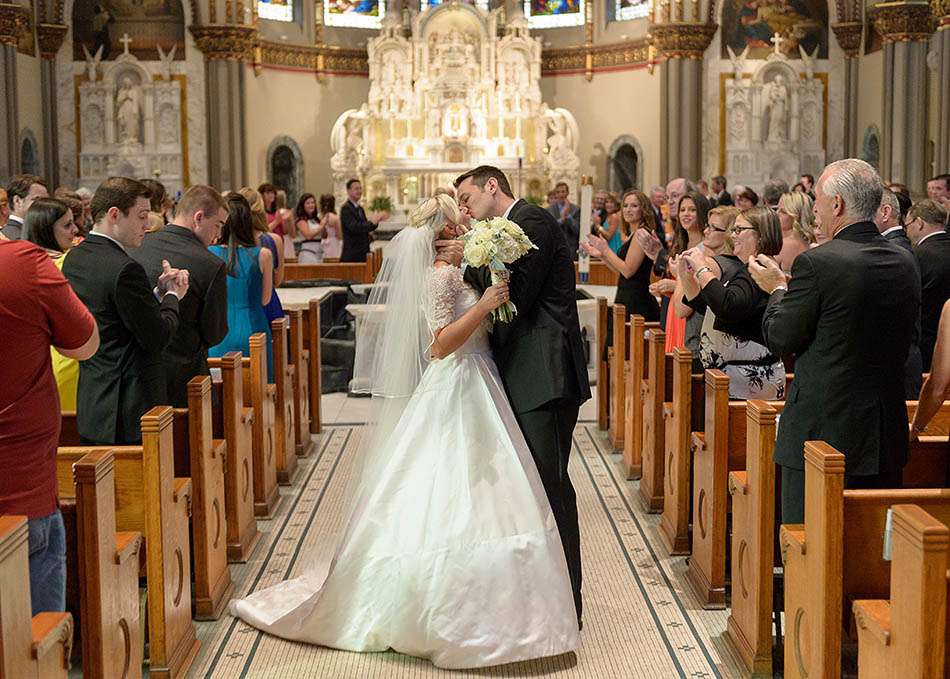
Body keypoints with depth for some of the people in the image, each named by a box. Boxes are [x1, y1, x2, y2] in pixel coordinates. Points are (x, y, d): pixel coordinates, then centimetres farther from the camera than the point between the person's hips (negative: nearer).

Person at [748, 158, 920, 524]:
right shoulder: (905, 262, 4)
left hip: (821, 431, -6)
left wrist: (777, 289, 9)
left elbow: (780, 341, -9)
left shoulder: (816, 263, -16)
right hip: (887, 437, 7)